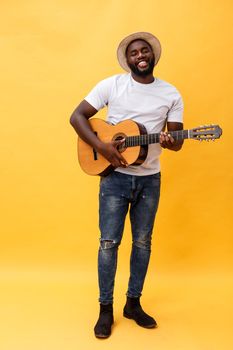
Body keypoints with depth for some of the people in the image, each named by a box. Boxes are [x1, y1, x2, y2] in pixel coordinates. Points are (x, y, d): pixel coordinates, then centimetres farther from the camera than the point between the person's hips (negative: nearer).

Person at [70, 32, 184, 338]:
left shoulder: (171, 94, 2)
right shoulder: (111, 85, -2)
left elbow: (177, 142, 1)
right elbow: (77, 116, -4)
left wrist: (169, 141, -24)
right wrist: (101, 147, -18)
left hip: (149, 178, 2)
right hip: (115, 176, -2)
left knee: (142, 242, 10)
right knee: (109, 242, 0)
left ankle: (133, 303, 28)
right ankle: (106, 309, 17)